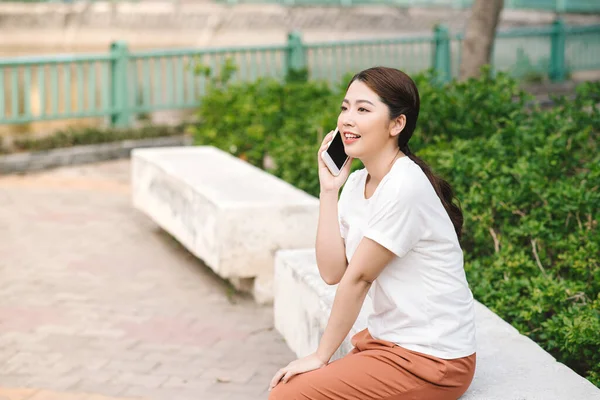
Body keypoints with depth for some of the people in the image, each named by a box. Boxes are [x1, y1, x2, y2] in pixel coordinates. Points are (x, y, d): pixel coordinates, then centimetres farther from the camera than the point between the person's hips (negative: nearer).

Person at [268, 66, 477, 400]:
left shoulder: (403, 186, -21)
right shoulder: (357, 183, 6)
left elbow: (357, 277, -16)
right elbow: (332, 271, -2)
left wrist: (321, 356, -9)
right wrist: (329, 190, -6)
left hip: (432, 359, -8)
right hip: (388, 340, 8)